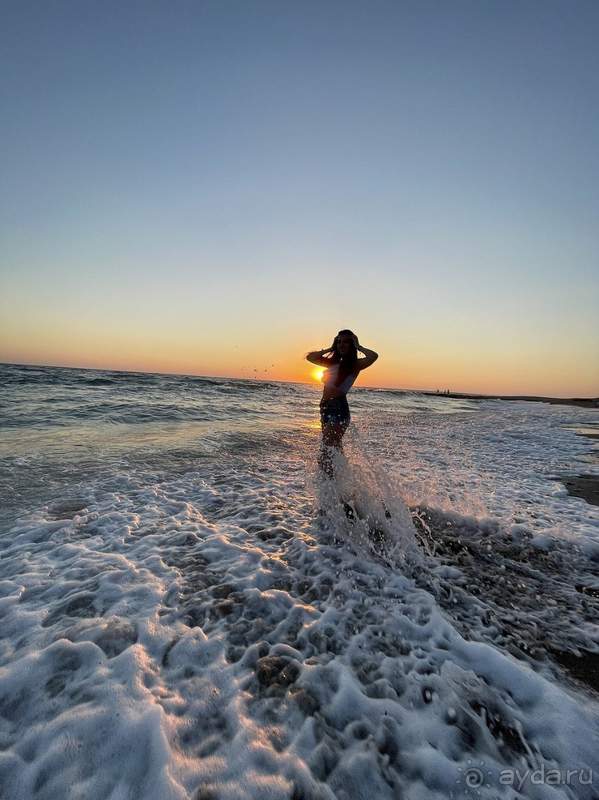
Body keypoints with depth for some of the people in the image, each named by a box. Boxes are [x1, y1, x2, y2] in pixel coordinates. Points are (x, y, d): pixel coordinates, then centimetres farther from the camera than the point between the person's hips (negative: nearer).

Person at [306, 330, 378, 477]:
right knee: (335, 451, 19)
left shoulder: (355, 364, -5)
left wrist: (358, 347, -8)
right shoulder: (333, 363, 15)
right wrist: (330, 349, 14)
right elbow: (310, 357, 21)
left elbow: (373, 356, -25)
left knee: (326, 453, -11)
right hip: (326, 408, 8)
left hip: (338, 408, -8)